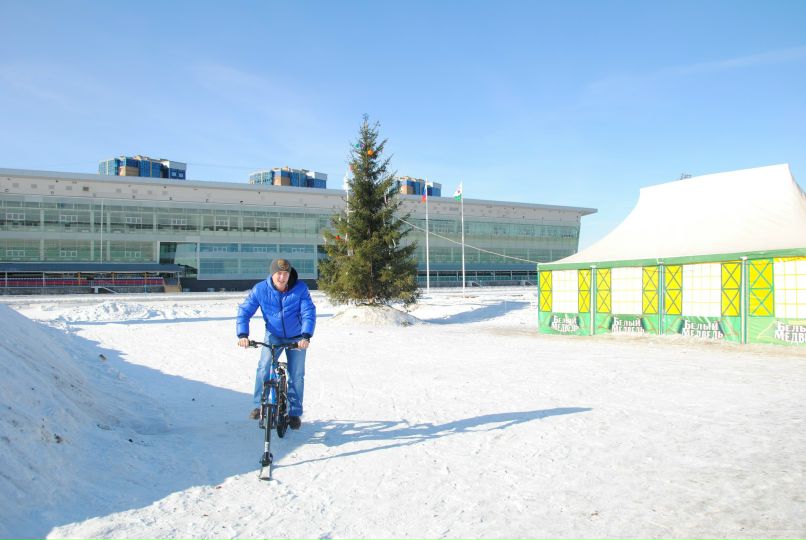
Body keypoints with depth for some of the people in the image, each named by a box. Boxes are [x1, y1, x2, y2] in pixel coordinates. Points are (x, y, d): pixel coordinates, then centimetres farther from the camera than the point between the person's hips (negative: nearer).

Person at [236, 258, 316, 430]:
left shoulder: (300, 288, -21)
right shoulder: (260, 290, -19)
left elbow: (309, 313, -23)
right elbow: (244, 311, -16)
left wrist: (306, 336, -37)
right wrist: (242, 335, -29)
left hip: (297, 338, 0)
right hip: (274, 335, 0)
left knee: (296, 375, 1)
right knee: (264, 367, -21)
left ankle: (295, 413, 16)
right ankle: (259, 405, -4)